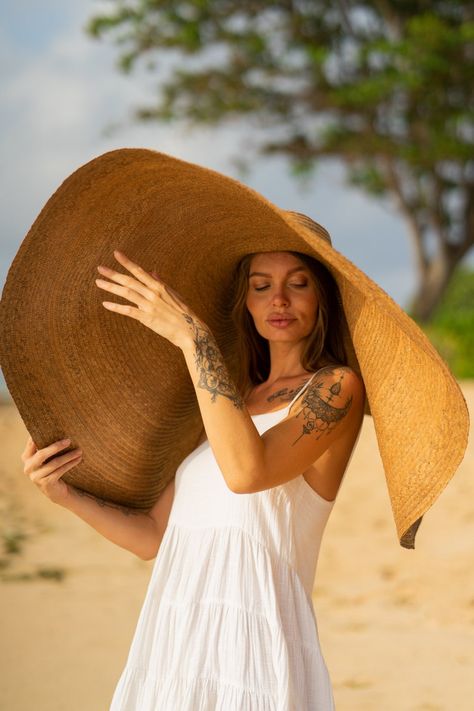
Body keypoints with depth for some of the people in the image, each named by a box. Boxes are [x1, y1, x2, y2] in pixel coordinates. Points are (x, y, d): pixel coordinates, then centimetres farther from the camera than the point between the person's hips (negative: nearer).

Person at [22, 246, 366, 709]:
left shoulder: (337, 388, -3)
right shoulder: (235, 402, 18)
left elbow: (247, 471, -22)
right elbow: (154, 537, 17)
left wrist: (190, 336, -20)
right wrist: (65, 496, 3)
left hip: (251, 653, -6)